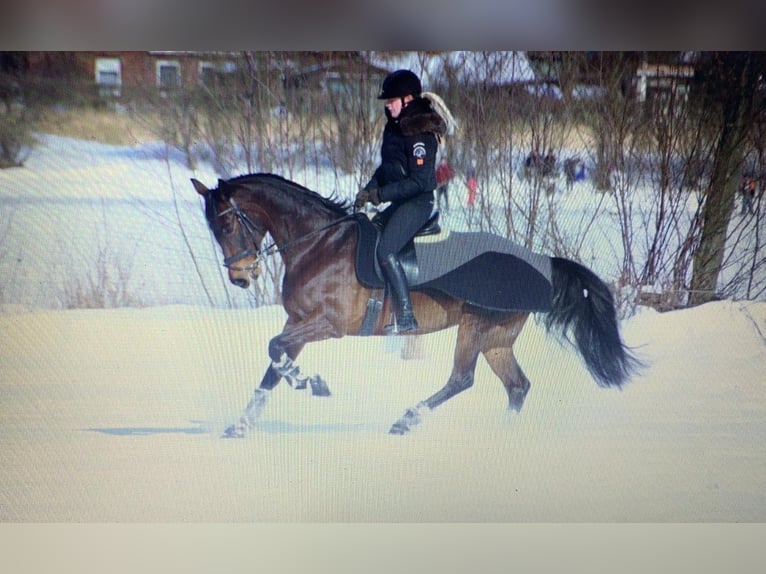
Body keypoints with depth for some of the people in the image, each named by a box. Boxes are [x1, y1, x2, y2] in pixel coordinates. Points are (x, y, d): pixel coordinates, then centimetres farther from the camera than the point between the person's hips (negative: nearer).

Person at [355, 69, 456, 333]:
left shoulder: (420, 133, -18)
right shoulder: (395, 127, 11)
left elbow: (419, 181, -21)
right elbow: (387, 167, 19)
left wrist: (381, 194, -21)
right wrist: (369, 189, 3)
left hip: (417, 202, -10)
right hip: (400, 202, 10)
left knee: (385, 250, -21)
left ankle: (406, 318, -19)